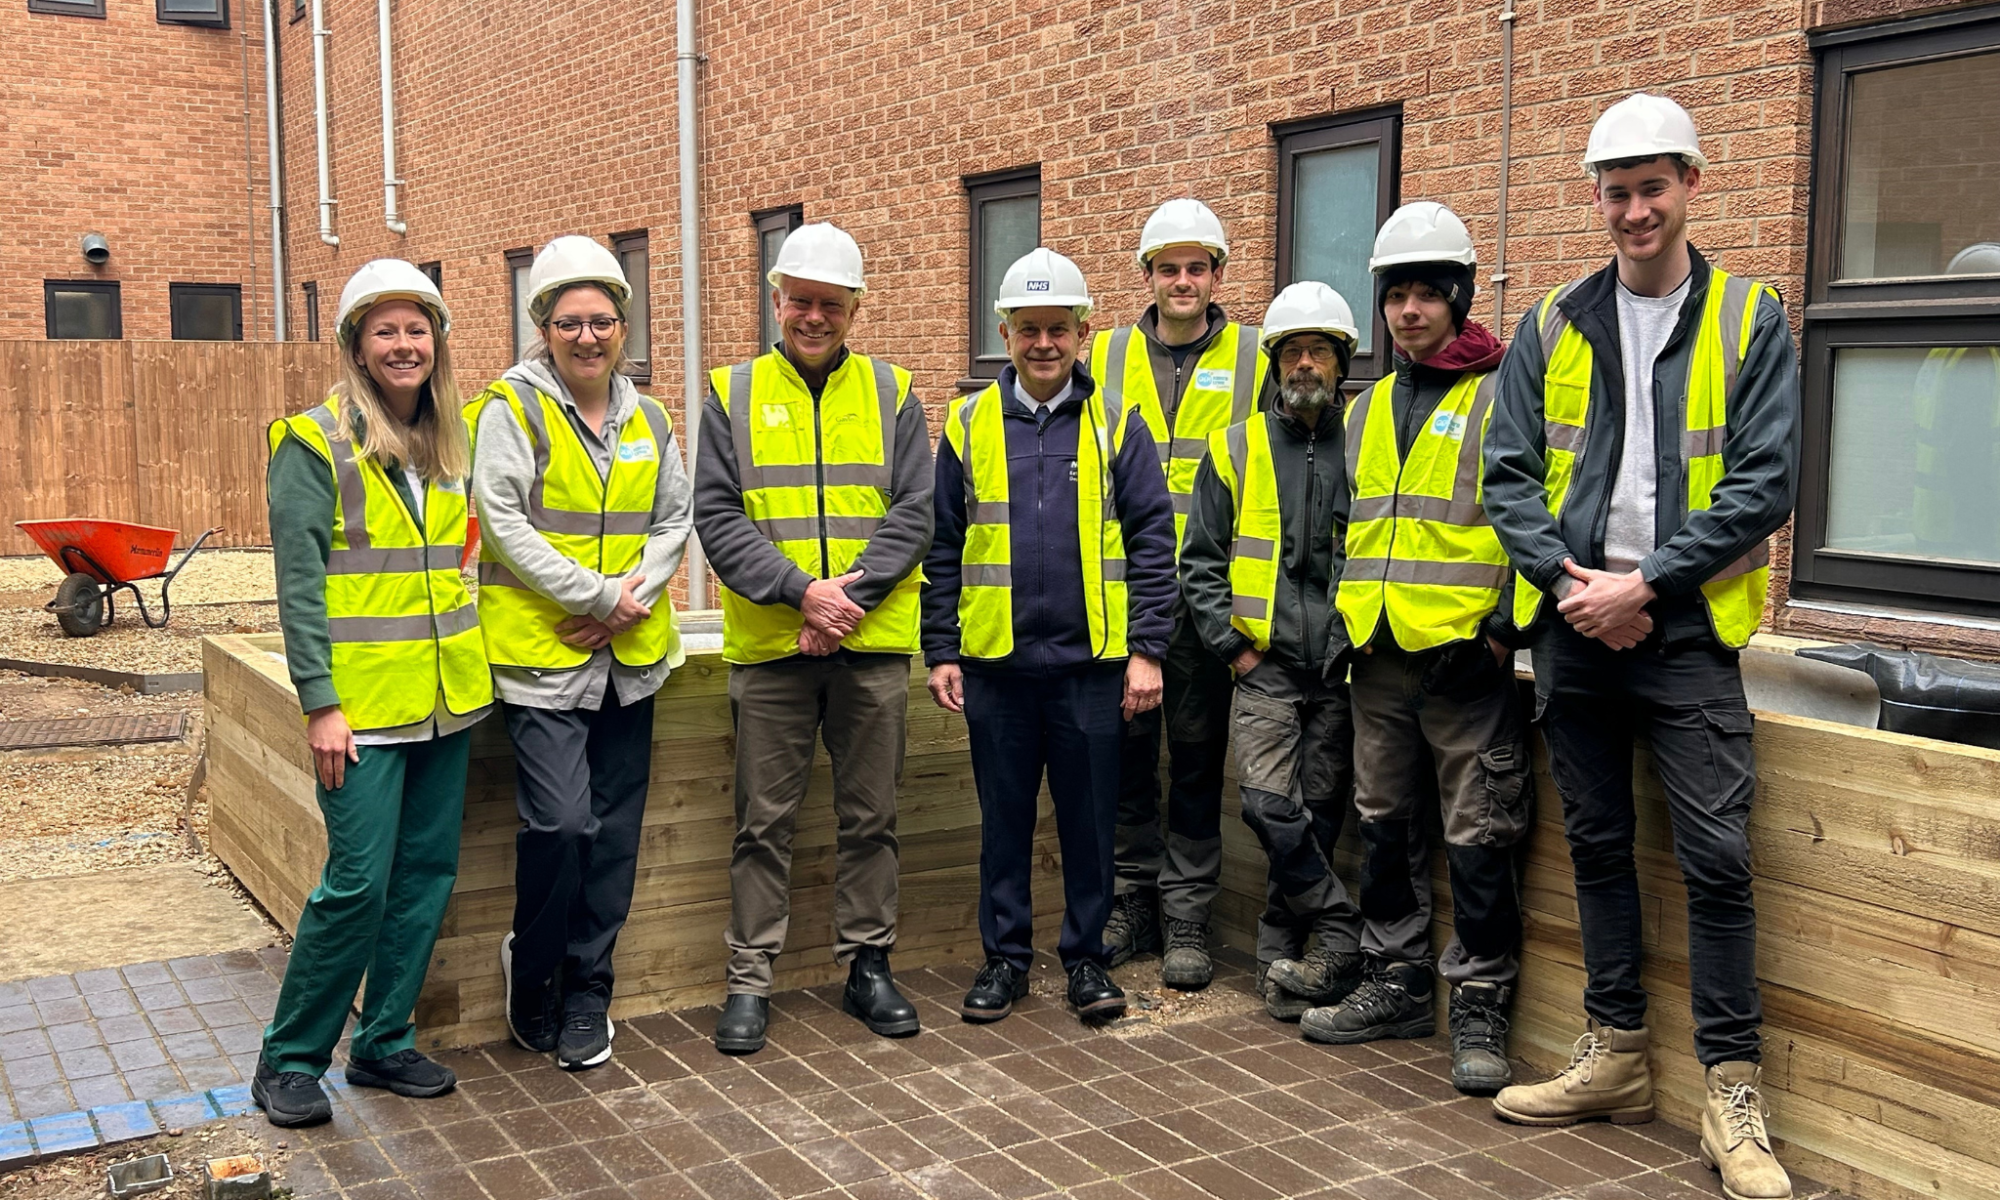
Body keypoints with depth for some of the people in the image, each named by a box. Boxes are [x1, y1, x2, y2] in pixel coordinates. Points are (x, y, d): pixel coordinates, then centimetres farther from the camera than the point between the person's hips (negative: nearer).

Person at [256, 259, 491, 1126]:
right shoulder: (316, 443, -7)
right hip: (363, 705, -6)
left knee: (427, 874, 10)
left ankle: (385, 1043, 24)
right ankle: (289, 1060, 12)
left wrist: (470, 658, 12)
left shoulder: (450, 440, 11)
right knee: (357, 883, -6)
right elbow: (298, 582, -11)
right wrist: (320, 703, -15)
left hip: (445, 696, 6)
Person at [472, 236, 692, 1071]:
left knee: (614, 831, 8)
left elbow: (674, 520, 11)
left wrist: (635, 595, -7)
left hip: (630, 656, 5)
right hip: (542, 652, -5)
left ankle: (585, 992, 21)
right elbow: (504, 522, -12)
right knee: (560, 824, -13)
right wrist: (598, 593, -15)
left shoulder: (648, 419, 12)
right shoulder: (513, 407, -5)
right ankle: (531, 979, 12)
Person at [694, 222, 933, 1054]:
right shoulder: (733, 394, 5)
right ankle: (749, 979, 15)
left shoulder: (890, 394, 7)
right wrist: (801, 591, -16)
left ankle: (867, 965, 23)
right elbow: (717, 515, -4)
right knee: (764, 822, 5)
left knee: (870, 817, 10)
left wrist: (848, 596, -14)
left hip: (873, 643, 1)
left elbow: (915, 512, 0)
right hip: (769, 644, -1)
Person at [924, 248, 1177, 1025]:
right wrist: (941, 653, 2)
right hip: (995, 662, 1)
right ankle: (1005, 954, 23)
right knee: (1004, 815, 10)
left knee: (1090, 816, 7)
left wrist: (1147, 650, -5)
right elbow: (942, 548, 7)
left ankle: (1086, 955, 22)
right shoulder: (968, 425, 6)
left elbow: (1152, 541, 1)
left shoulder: (1116, 426, 3)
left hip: (1092, 661, -1)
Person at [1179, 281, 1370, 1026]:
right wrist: (1233, 647, -1)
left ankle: (1280, 952, 18)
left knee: (1317, 816, 5)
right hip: (1265, 666, 0)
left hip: (1343, 670, 1)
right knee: (1270, 806, -14)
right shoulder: (1236, 449, 7)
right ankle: (1345, 939, -1)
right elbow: (1201, 561, 7)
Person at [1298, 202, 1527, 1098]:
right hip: (1377, 656, 7)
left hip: (1467, 655, -6)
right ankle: (1398, 987, 26)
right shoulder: (1366, 411, 16)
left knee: (1477, 841, -1)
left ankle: (1479, 1011, 10)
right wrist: (1346, 614, 15)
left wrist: (1510, 624, -15)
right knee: (1383, 827, 13)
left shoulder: (1503, 399, -3)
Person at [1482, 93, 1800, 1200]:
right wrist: (1572, 581, -10)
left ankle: (1731, 1098, 6)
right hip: (1573, 623, 3)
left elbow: (1764, 485, -6)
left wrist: (1646, 582, -14)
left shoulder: (1750, 322, 1)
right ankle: (1616, 1057, 24)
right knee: (1597, 846, 11)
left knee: (1716, 858, -5)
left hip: (1685, 629, -3)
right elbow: (1509, 475, 5)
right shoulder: (1551, 329, 9)